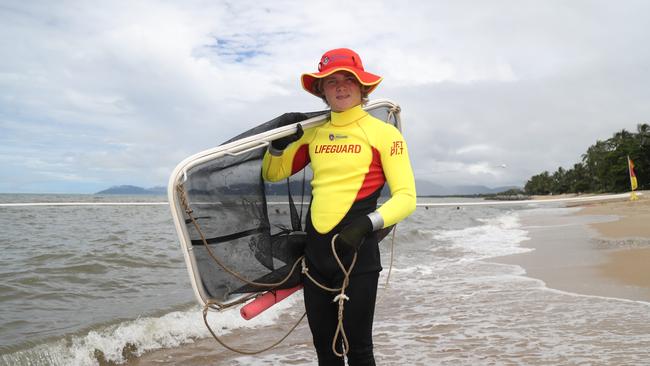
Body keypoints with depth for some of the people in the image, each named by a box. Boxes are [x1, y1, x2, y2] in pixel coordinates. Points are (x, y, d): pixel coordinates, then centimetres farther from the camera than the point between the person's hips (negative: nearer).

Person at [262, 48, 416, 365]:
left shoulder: (383, 133, -3)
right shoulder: (312, 134, 11)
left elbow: (406, 197, -8)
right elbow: (272, 174, 21)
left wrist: (367, 225, -22)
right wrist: (279, 142, 1)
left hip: (357, 253, -5)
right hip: (315, 252, 5)